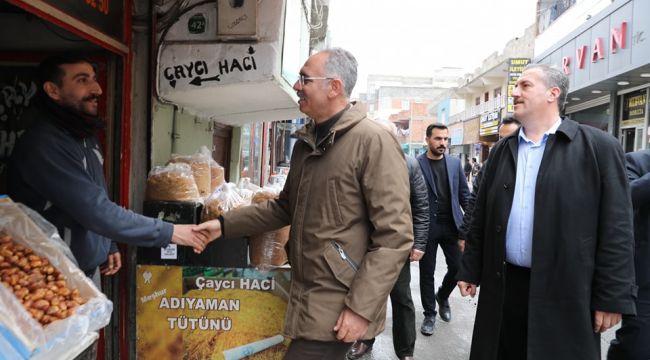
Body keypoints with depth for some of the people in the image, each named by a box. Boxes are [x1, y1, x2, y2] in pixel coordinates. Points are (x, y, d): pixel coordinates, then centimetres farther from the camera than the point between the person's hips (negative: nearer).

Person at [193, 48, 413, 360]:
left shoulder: (373, 141, -15)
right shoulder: (306, 141, 11)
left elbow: (394, 236, -18)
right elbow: (286, 207, 19)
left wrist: (361, 308, -20)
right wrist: (225, 224, 10)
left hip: (339, 306, -7)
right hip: (306, 297, 8)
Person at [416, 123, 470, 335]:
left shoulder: (455, 163, 7)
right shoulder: (416, 164, -7)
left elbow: (464, 194, 9)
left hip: (451, 225, 3)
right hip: (427, 227, -3)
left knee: (457, 267, 6)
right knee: (427, 272, 7)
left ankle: (442, 296, 35)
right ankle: (429, 314, 23)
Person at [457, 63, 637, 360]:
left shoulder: (598, 147, -4)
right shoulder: (501, 151, 9)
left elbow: (615, 228, -7)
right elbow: (481, 218, 11)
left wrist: (612, 297, -9)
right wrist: (470, 270, 11)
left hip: (565, 292, -4)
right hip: (504, 286, 4)